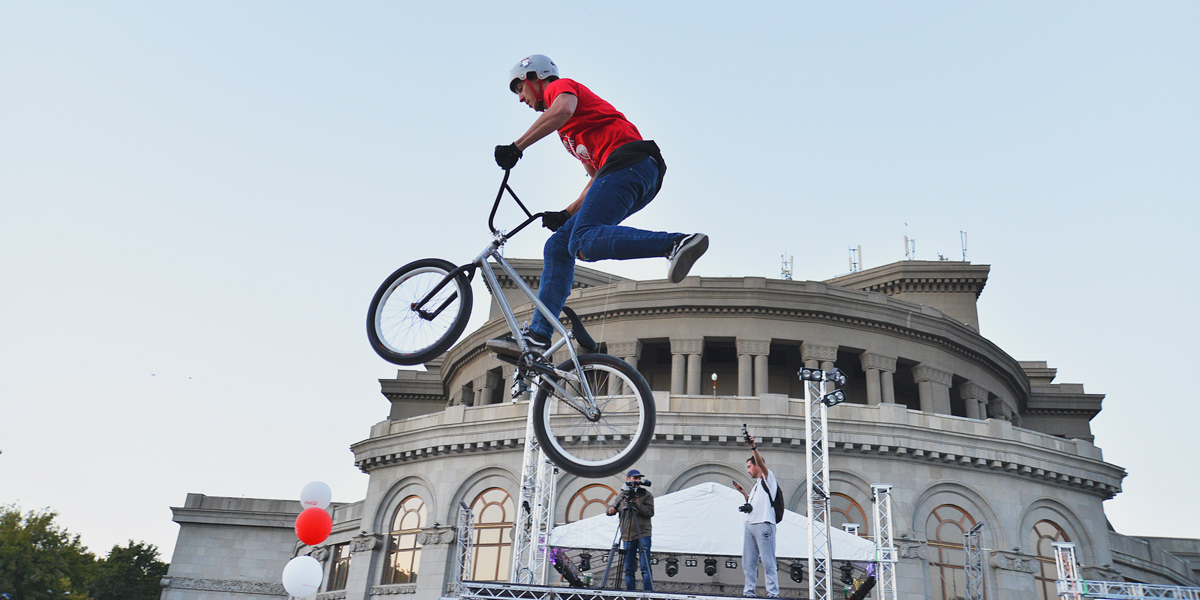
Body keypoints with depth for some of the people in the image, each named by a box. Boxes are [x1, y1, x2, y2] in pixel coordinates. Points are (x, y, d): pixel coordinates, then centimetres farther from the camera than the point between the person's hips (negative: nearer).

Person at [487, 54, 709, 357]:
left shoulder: (560, 86, 11)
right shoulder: (568, 131, 37)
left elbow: (563, 110, -15)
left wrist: (516, 146, -16)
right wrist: (566, 214, 24)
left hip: (628, 161, -9)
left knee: (583, 242, -26)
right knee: (558, 247, 5)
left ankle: (677, 243, -34)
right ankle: (537, 335, -1)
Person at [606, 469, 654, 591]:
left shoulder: (646, 495, 5)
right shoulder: (621, 495, 14)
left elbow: (650, 512, -5)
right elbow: (611, 509, 13)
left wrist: (638, 504, -17)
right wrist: (611, 509, -10)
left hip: (643, 535, -3)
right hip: (627, 536, 3)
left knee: (645, 566, -9)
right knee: (628, 568, 5)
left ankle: (648, 592, -6)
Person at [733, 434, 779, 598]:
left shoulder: (768, 479, 2)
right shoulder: (756, 485, 25)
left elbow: (761, 464, -18)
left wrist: (753, 448, -30)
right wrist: (743, 493, 17)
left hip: (763, 524, -9)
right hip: (750, 525, 9)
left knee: (768, 562, -8)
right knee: (748, 562, 7)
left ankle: (773, 593, -7)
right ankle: (748, 592, 10)